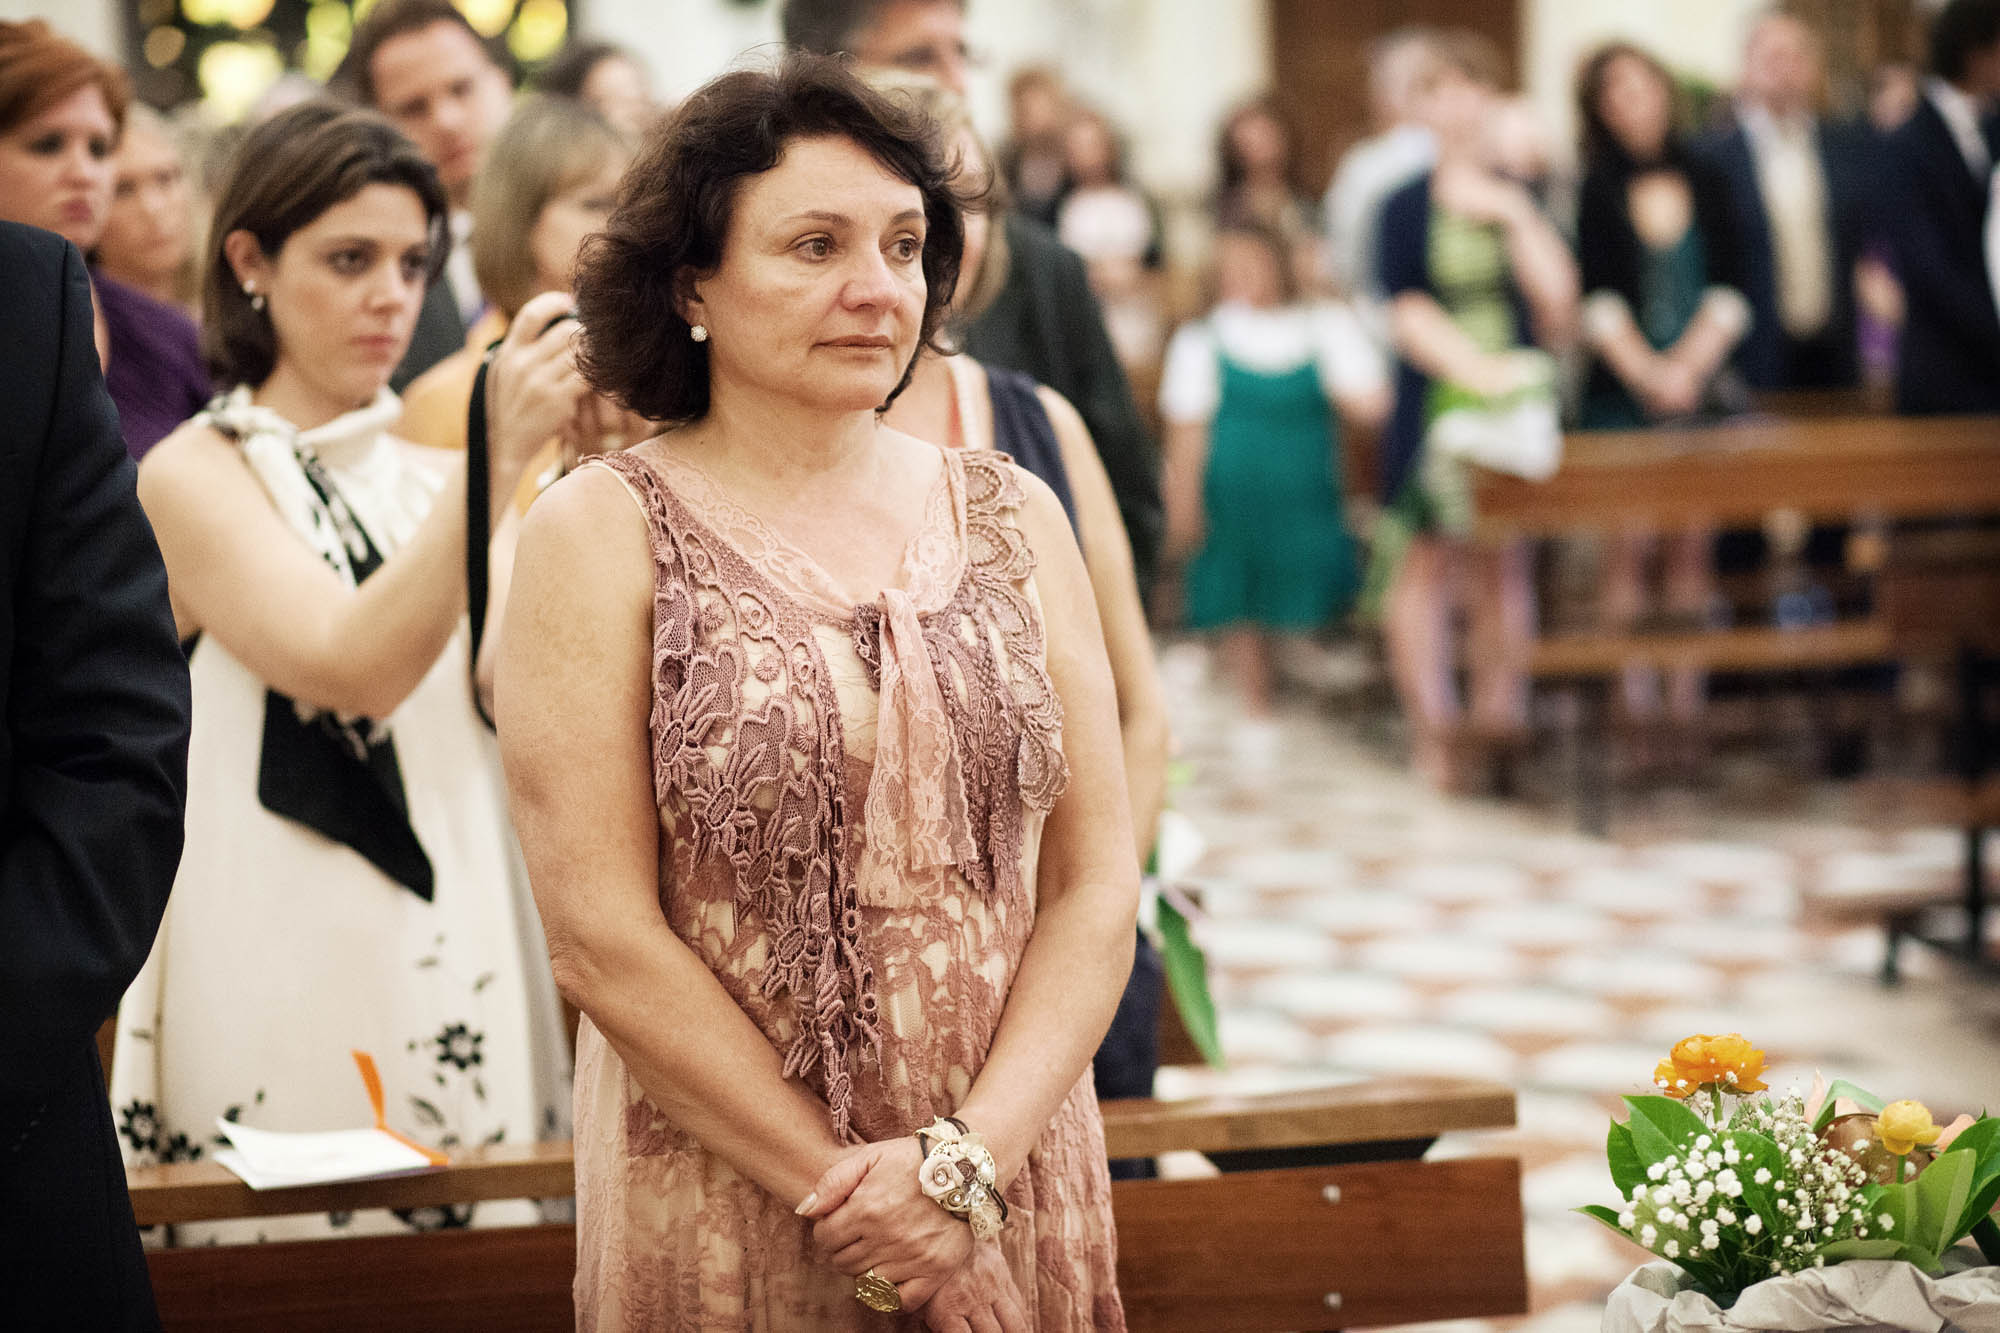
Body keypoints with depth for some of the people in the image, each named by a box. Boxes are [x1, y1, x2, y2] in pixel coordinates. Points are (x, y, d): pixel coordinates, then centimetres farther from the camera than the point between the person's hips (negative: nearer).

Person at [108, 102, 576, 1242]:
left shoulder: (431, 479, 13)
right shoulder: (196, 476, -4)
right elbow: (353, 668, -19)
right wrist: (500, 457, -25)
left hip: (463, 967, 5)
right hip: (290, 970, -5)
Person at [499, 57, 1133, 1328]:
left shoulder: (1011, 516, 4)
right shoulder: (601, 534, -5)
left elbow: (1097, 880, 1)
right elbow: (601, 935, -11)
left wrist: (968, 1160, -11)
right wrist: (839, 1183, -13)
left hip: (1015, 1194, 3)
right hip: (725, 1213, -3)